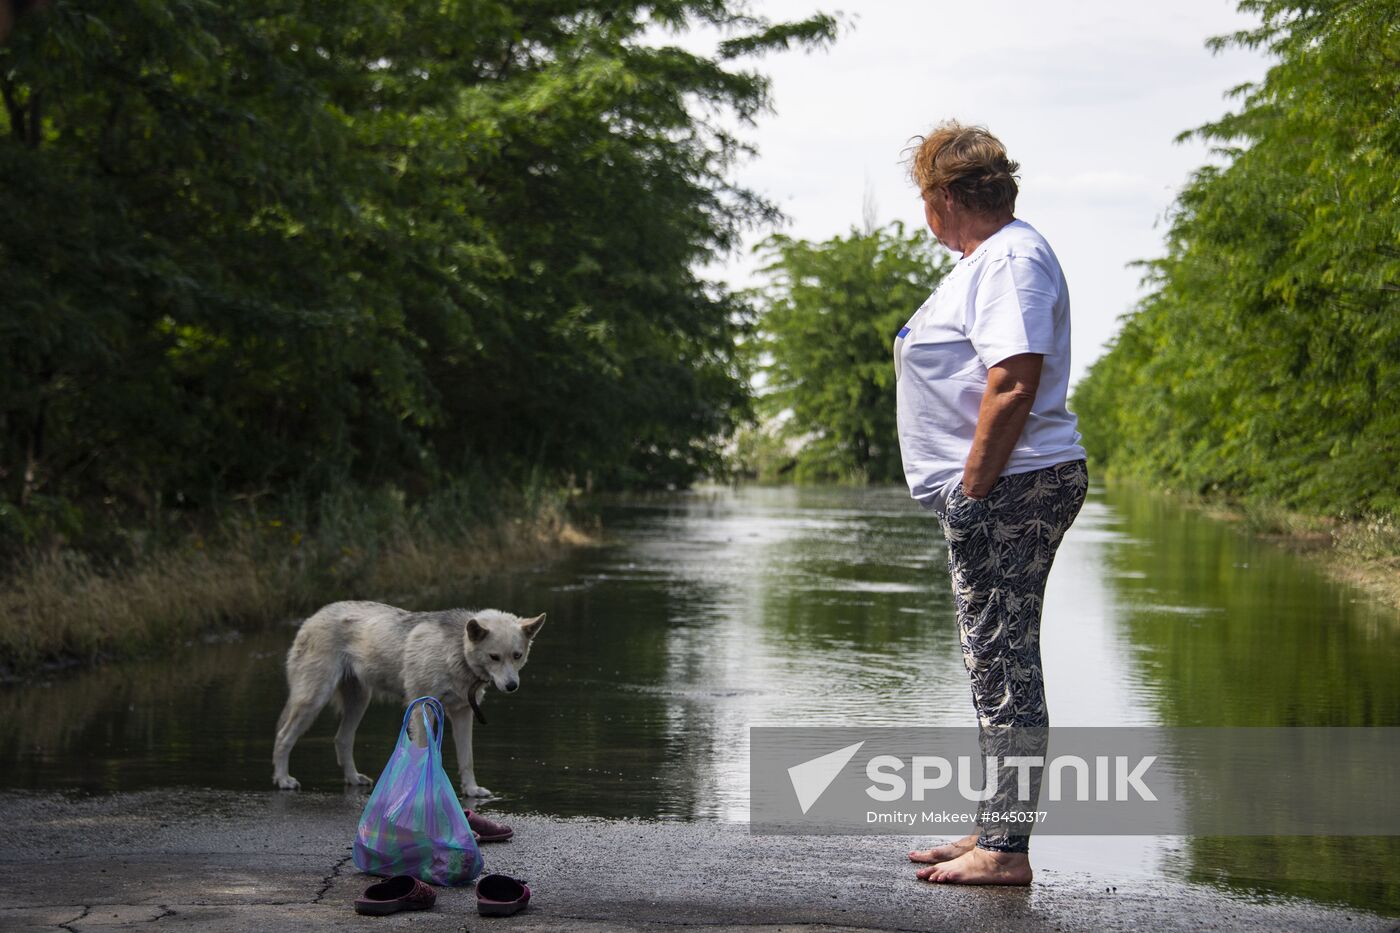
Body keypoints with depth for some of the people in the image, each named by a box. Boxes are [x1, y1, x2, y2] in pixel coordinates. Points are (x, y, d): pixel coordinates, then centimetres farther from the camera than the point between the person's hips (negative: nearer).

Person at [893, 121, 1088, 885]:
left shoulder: (1010, 258, -14)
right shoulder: (990, 257, 20)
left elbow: (1014, 385, -23)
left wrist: (973, 492, -22)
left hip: (1009, 488, -11)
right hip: (998, 494, 11)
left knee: (1004, 666, -8)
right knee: (995, 664, 15)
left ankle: (1004, 851, -5)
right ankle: (993, 834, 23)